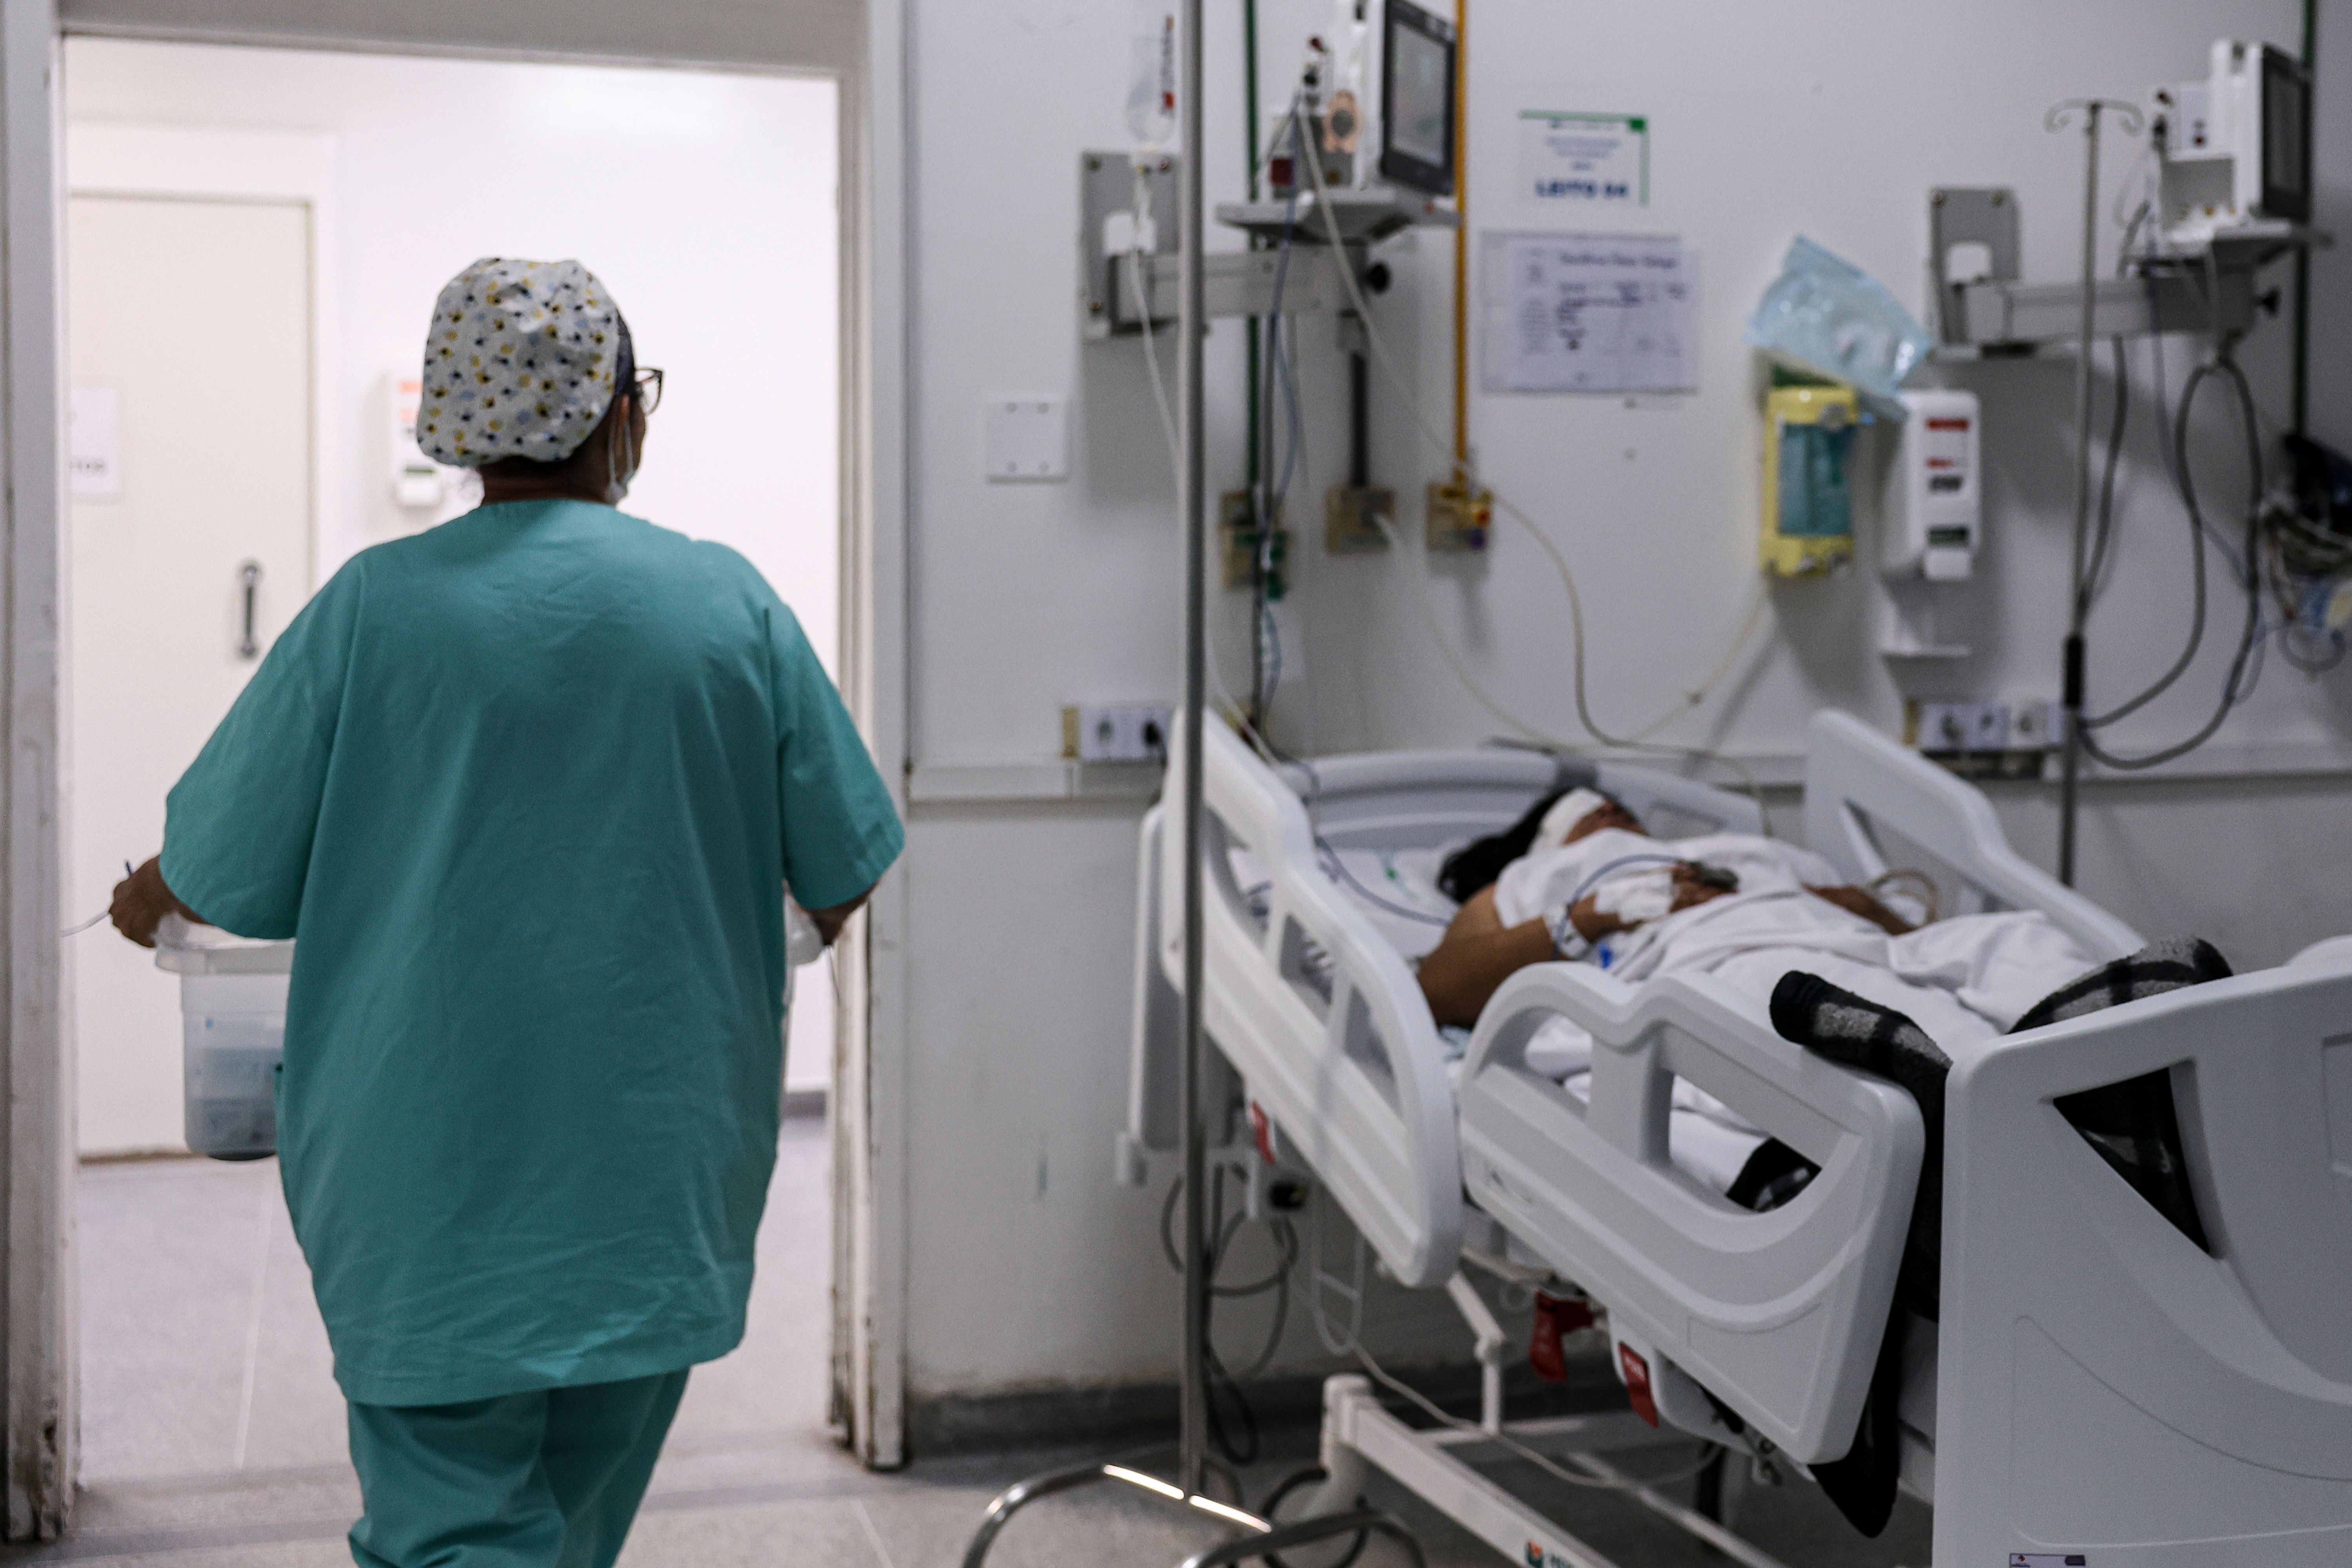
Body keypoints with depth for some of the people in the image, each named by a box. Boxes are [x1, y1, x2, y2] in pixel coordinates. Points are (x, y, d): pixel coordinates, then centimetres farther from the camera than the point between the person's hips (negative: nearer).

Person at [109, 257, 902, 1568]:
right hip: (662, 1175, 3)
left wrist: (147, 900, 20)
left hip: (437, 1179, -2)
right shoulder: (731, 603, -4)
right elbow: (841, 881, 2)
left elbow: (229, 882, -3)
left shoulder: (377, 608, -9)